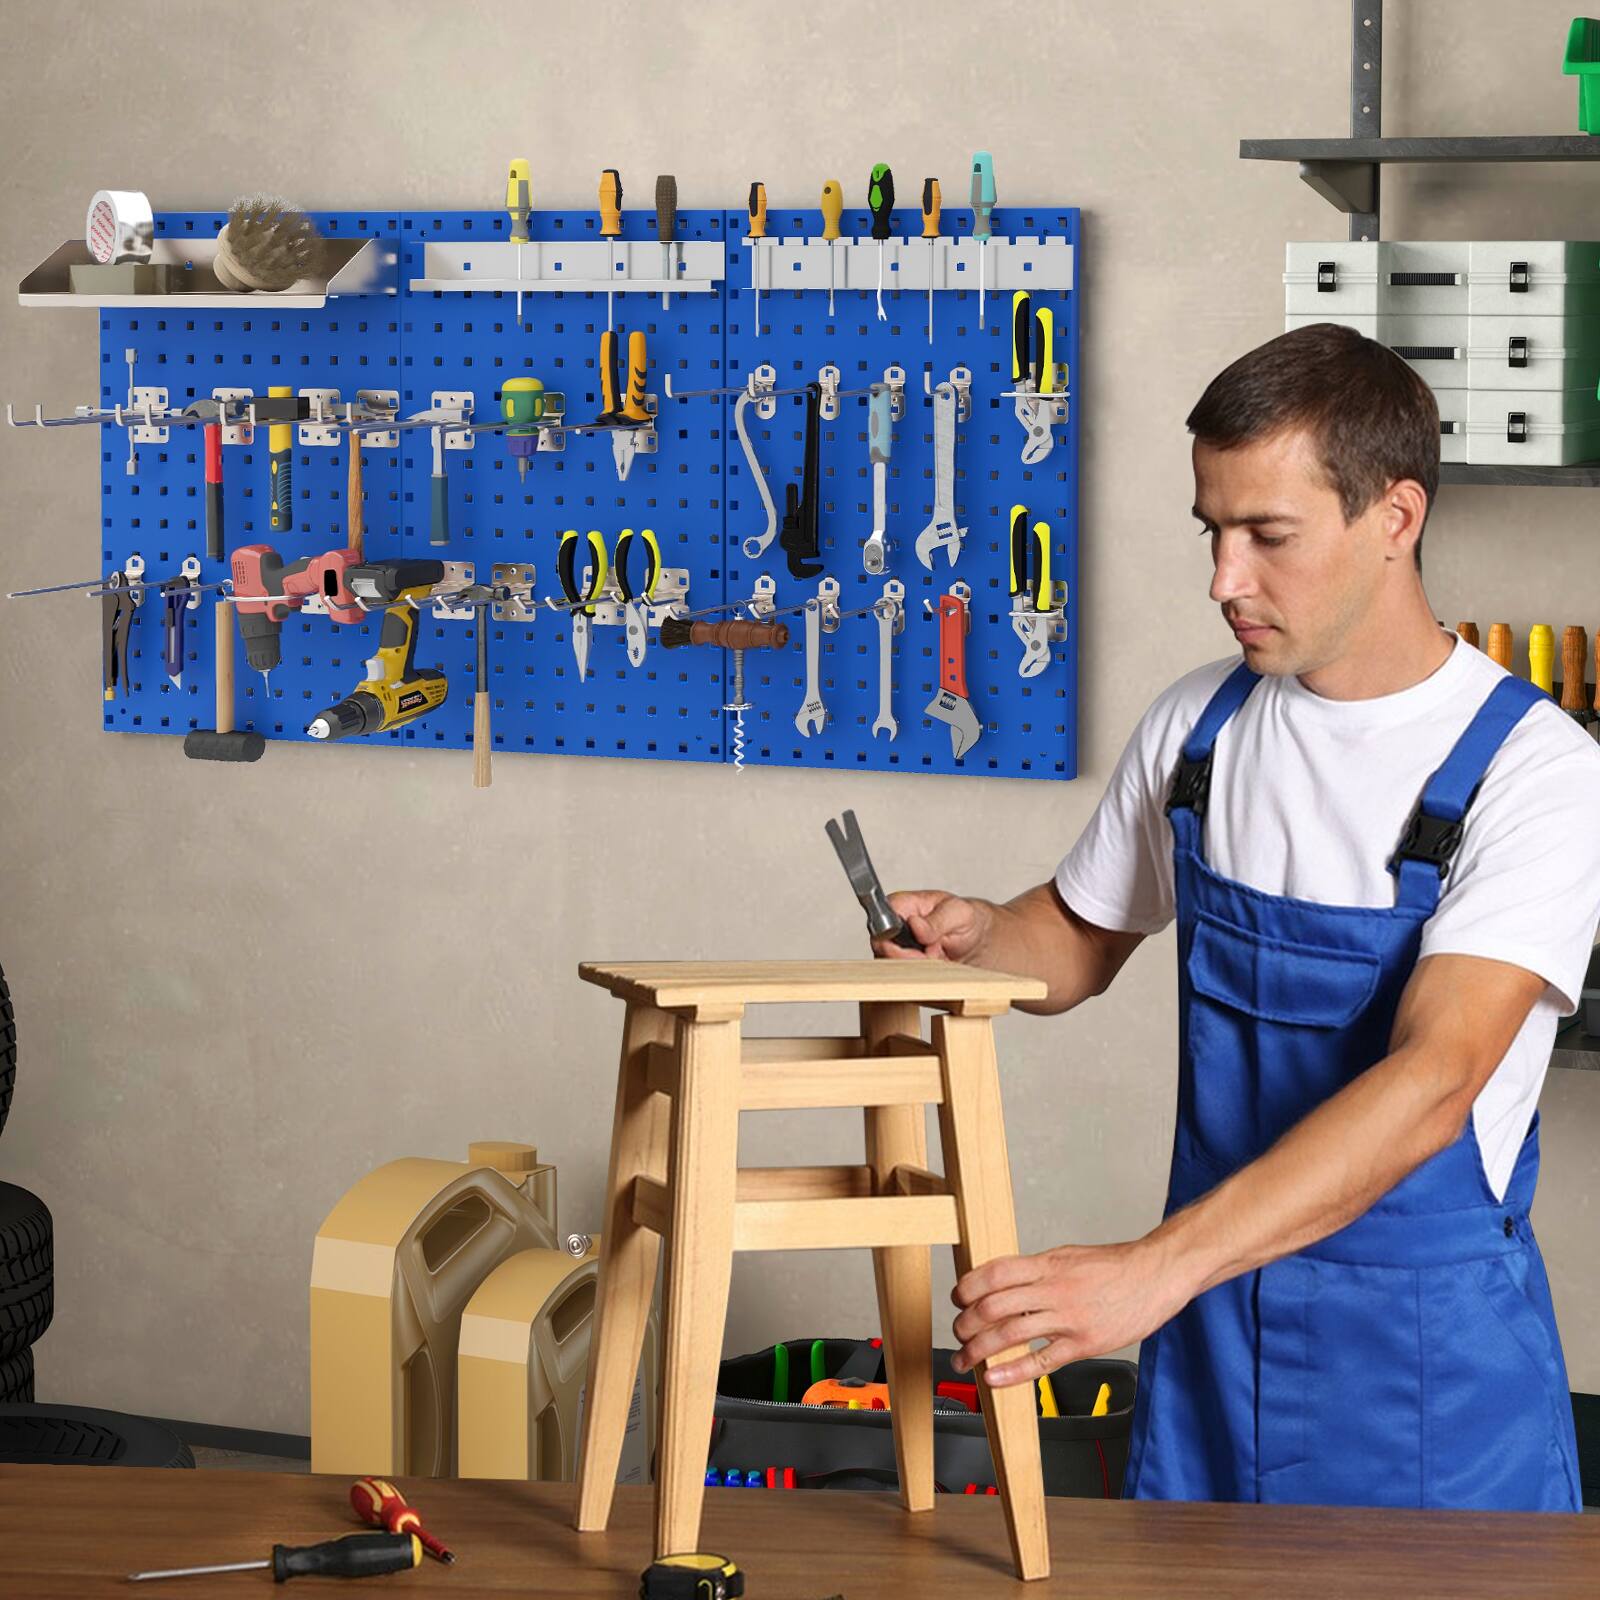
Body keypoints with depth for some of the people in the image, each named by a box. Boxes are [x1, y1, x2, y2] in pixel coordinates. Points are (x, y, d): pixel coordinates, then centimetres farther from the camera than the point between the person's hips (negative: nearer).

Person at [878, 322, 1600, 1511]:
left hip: (1431, 1352, -4)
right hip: (1211, 1324, 5)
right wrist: (977, 936, -5)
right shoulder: (1199, 725, 3)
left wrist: (1154, 1270, -36)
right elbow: (1082, 941, 20)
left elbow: (1431, 1082, -27)